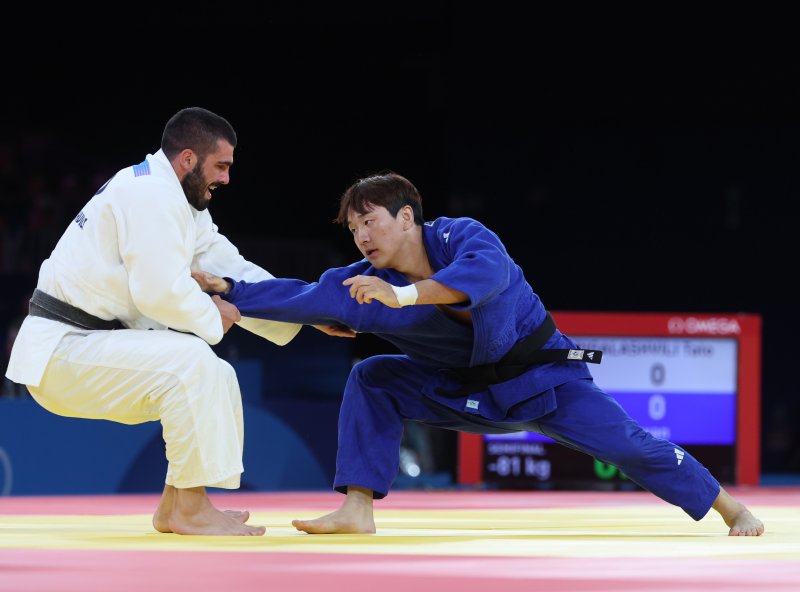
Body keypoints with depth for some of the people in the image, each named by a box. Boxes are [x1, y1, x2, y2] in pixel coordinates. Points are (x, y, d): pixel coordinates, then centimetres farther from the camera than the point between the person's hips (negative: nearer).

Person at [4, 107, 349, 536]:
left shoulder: (178, 202, 16)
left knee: (216, 380, 11)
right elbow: (161, 292, -26)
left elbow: (232, 272, 17)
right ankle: (190, 510, -19)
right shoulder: (151, 195, -17)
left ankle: (174, 509, 13)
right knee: (191, 362, -26)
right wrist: (213, 317, -8)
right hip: (62, 352, -11)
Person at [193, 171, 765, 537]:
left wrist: (402, 296, -53)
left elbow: (488, 272, -45)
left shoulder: (460, 235, -24)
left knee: (626, 443, -13)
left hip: (540, 374, -5)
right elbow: (301, 297, -9)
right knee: (372, 381, -8)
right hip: (467, 392, 5)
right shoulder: (365, 283, -9)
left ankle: (731, 508, 2)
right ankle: (359, 509, -12)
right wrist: (228, 289, -17)